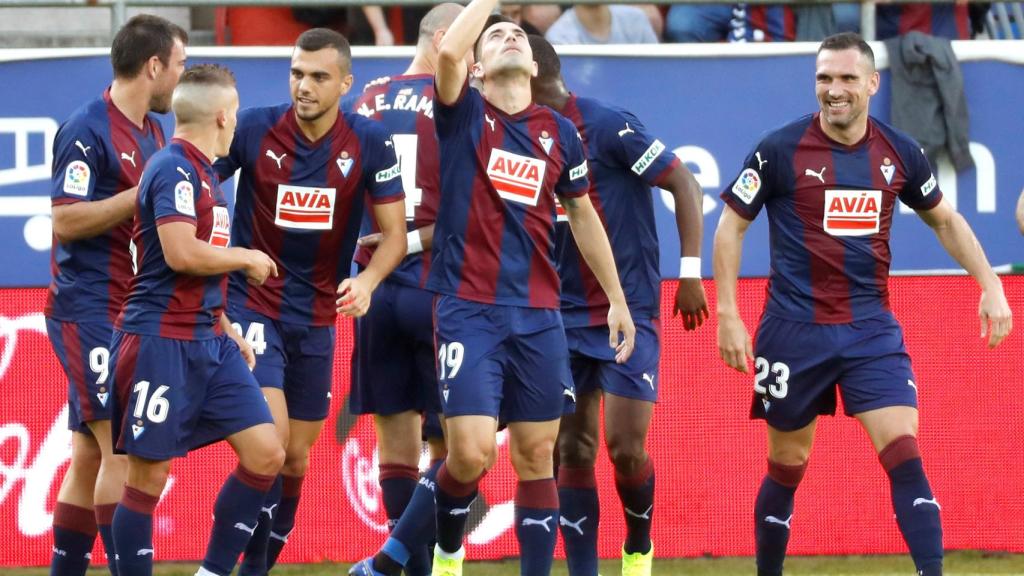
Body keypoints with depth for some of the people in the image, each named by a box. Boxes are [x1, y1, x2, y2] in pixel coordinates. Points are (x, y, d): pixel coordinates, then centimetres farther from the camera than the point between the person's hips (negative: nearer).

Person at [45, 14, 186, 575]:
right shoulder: (87, 130, -13)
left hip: (129, 312, 9)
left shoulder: (151, 131, 15)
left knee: (91, 455, 9)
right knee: (123, 448, -13)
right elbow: (66, 221, -18)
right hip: (89, 311, -9)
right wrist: (145, 194, -19)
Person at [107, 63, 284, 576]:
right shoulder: (174, 169, -13)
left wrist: (225, 329, 21)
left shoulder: (201, 172, 17)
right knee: (148, 475, -4)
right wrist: (246, 259, -10)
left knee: (265, 454, 3)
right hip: (162, 341, -10)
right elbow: (181, 254, -24)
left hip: (207, 340, 10)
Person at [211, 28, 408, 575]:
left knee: (296, 458, 10)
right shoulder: (253, 128, -12)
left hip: (317, 315, 3)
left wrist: (367, 280, -22)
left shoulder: (370, 142, -7)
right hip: (251, 302, -3)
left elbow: (394, 233, -2)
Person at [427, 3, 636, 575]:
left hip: (539, 314, 4)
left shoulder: (560, 131, 9)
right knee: (472, 453, -13)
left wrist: (618, 300, 18)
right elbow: (448, 51, -22)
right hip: (469, 310, -4)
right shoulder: (464, 115, -1)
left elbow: (584, 216, 19)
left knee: (536, 457, 5)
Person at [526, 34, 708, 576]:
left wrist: (690, 270, -14)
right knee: (572, 452, 0)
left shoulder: (609, 127, -15)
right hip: (564, 319, 6)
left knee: (626, 446, -9)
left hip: (630, 312, -6)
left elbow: (684, 184, -10)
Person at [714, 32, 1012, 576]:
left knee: (904, 453, -13)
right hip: (794, 329, -2)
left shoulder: (899, 152, 3)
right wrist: (727, 315, -6)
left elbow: (945, 219, 18)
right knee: (787, 464, 8)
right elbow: (731, 225, 0)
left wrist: (990, 285, 8)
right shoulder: (780, 150, -7)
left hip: (871, 328, 2)